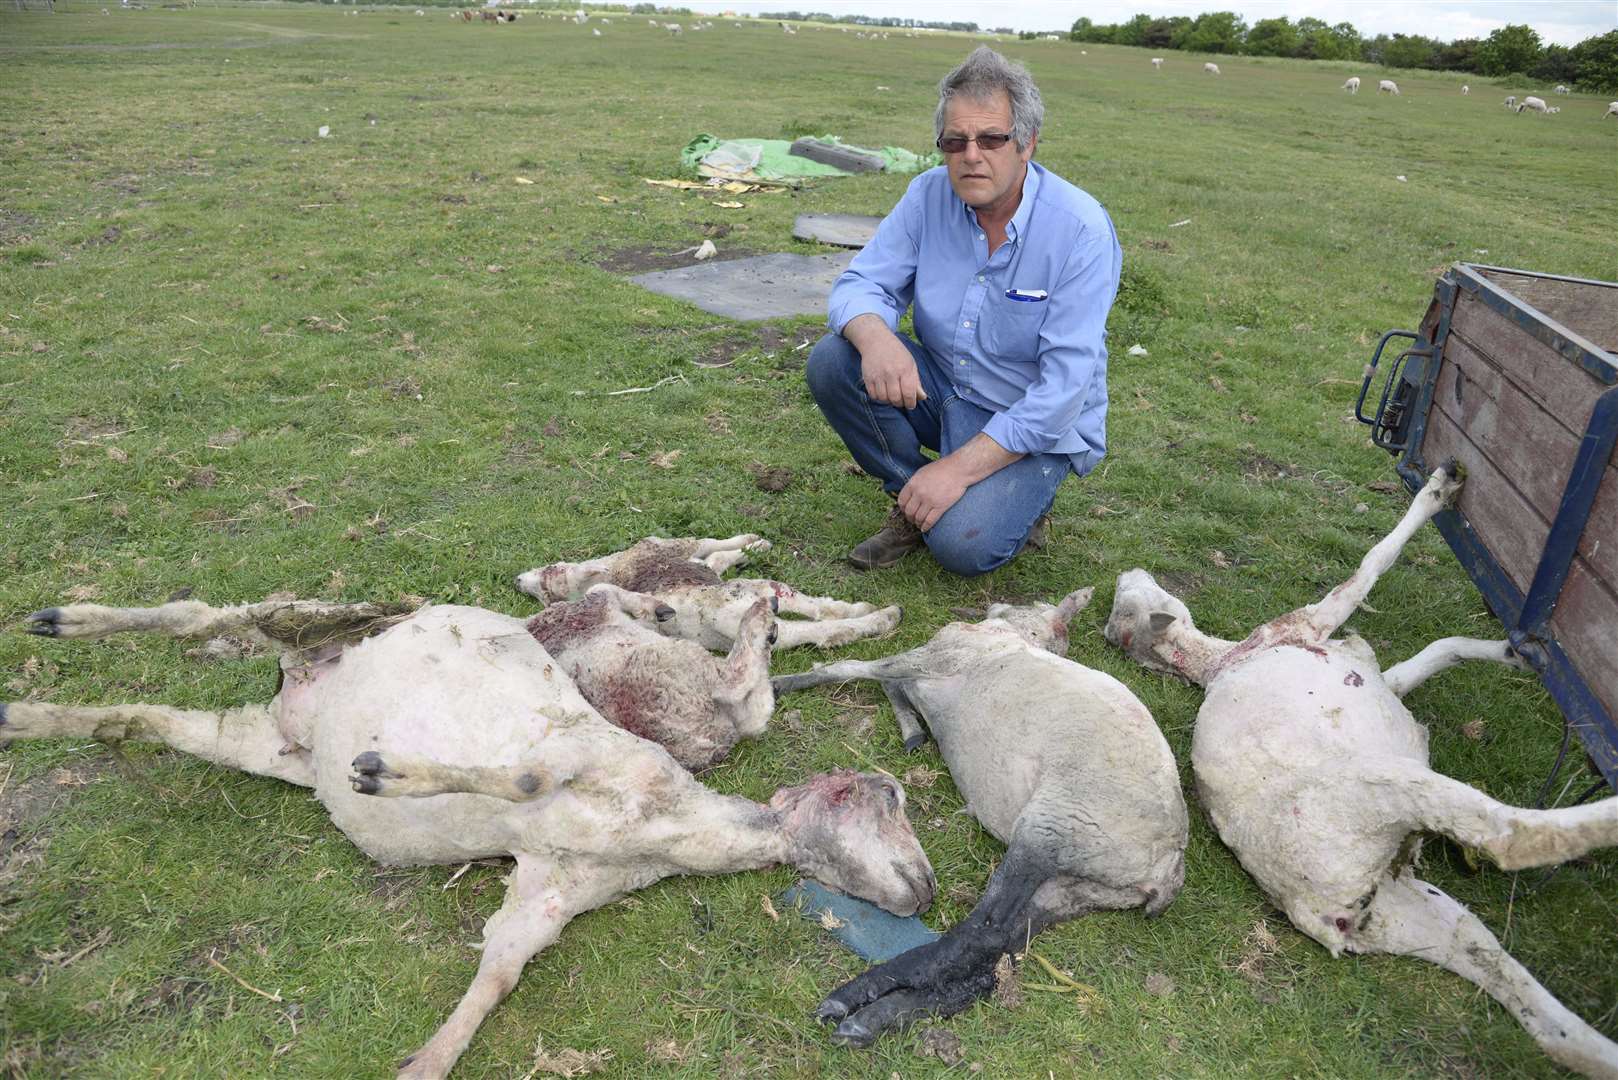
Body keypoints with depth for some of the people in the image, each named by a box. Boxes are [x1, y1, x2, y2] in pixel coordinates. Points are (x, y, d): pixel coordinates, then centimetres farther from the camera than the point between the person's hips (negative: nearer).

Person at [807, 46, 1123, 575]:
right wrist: (875, 338, -34)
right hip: (942, 391, 5)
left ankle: (1018, 501, 9)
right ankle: (910, 498, 0)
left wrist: (961, 467, -30)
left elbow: (1065, 385, -25)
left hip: (1036, 426, -4)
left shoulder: (1082, 230, -22)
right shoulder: (930, 195, -7)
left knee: (962, 545, -27)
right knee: (832, 362, -18)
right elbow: (858, 286, -8)